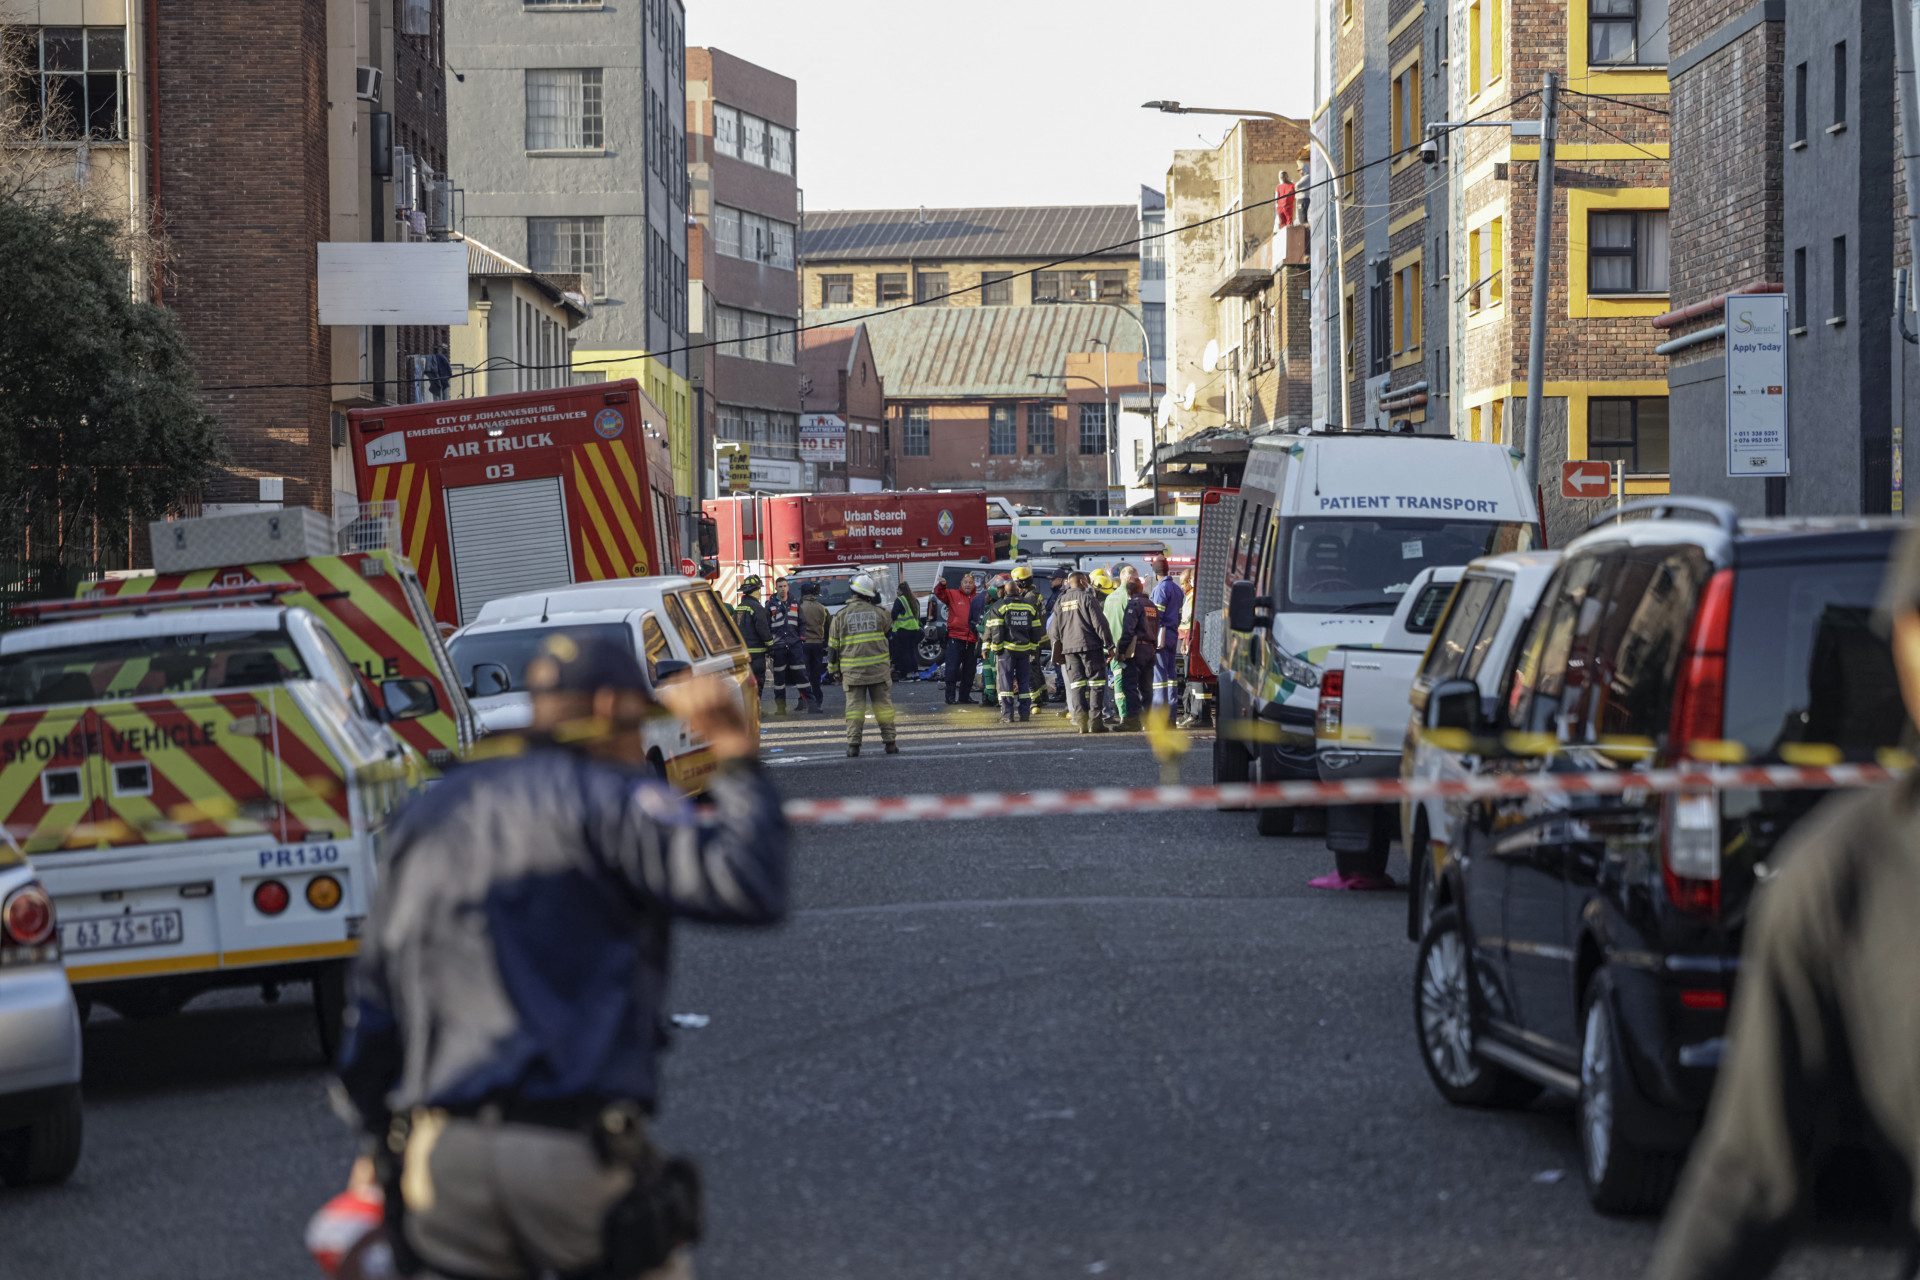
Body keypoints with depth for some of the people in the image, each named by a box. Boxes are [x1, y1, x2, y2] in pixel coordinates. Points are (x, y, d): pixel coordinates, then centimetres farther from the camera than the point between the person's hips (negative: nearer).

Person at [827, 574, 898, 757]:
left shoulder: (841, 616, -1)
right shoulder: (878, 612, -2)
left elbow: (833, 647, 2)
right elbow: (889, 624, 22)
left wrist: (834, 670, 12)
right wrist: (877, 603, 18)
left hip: (852, 671, 0)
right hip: (878, 669, 0)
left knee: (854, 705, 1)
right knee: (883, 704, 7)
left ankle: (853, 743, -6)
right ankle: (889, 742, 7)